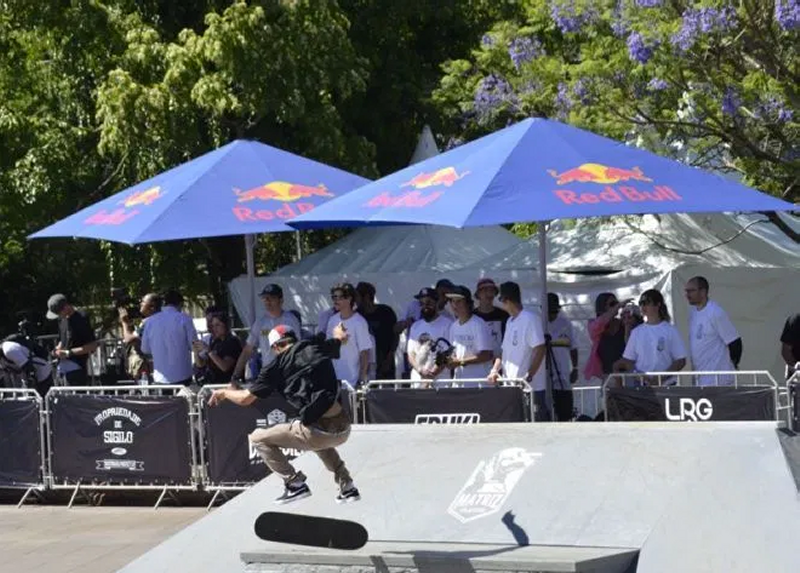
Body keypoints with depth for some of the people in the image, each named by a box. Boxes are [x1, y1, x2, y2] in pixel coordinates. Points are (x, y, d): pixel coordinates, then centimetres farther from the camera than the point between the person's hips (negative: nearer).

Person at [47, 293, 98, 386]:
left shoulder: (81, 318, -14)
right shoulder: (62, 319, 11)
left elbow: (93, 346, -16)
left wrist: (68, 353, -17)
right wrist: (58, 348, 3)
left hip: (77, 367, -8)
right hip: (65, 367, 8)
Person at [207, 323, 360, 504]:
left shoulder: (276, 366, 3)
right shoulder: (317, 347, 13)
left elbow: (244, 399, 9)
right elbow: (343, 339, 36)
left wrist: (224, 392, 30)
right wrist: (338, 332, 61)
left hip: (317, 431, -6)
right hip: (344, 430, 6)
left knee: (258, 438, 11)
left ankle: (295, 483, 5)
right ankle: (347, 486, 27)